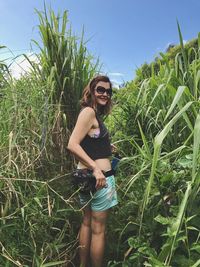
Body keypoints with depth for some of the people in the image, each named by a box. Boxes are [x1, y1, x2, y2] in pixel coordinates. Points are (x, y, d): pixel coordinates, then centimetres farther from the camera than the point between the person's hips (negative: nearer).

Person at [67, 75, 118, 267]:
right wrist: (96, 168, -26)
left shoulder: (94, 113, 12)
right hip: (98, 176, -9)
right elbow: (72, 145, -23)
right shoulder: (89, 111, -14)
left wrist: (106, 147, 14)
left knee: (87, 223, 21)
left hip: (85, 174, 9)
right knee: (98, 229, 7)